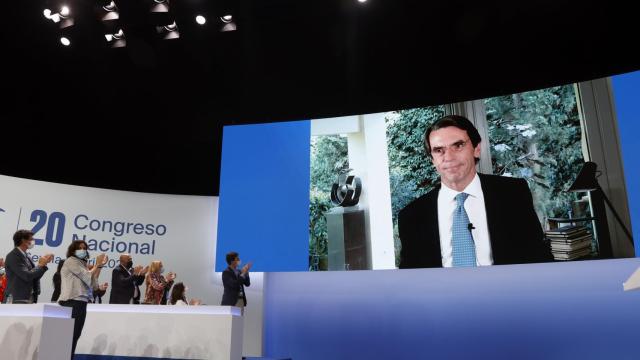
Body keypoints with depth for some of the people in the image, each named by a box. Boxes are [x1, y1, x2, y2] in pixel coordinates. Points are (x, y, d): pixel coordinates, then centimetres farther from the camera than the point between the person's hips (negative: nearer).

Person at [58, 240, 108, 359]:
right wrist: (97, 265, -4)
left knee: (75, 335, 10)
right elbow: (88, 277, -14)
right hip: (72, 302, -9)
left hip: (80, 302, 9)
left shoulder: (81, 264, 21)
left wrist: (100, 266, 7)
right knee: (71, 336, -8)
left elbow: (92, 281, 11)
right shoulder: (71, 261, -5)